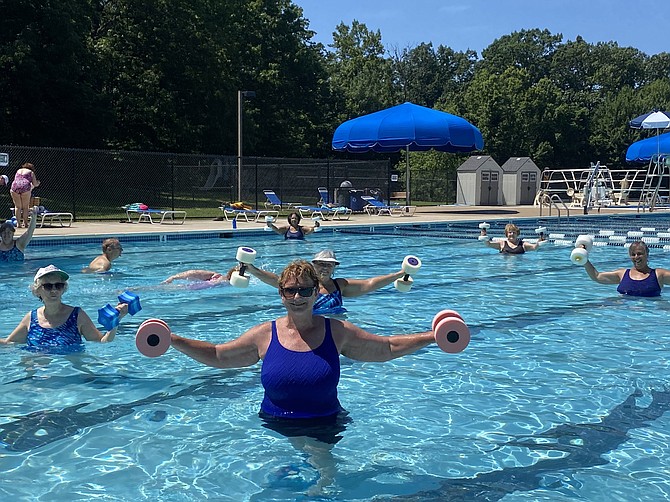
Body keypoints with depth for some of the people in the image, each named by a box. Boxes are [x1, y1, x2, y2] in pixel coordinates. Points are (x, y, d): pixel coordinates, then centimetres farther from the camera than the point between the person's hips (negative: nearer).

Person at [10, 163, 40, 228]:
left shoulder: (18, 171, 28)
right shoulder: (31, 172, 17)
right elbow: (35, 184, 11)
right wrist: (38, 183, 35)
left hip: (14, 187, 3)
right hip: (25, 188, -3)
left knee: (18, 207, 10)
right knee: (25, 207, 6)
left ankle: (19, 223, 6)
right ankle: (25, 223, 4)